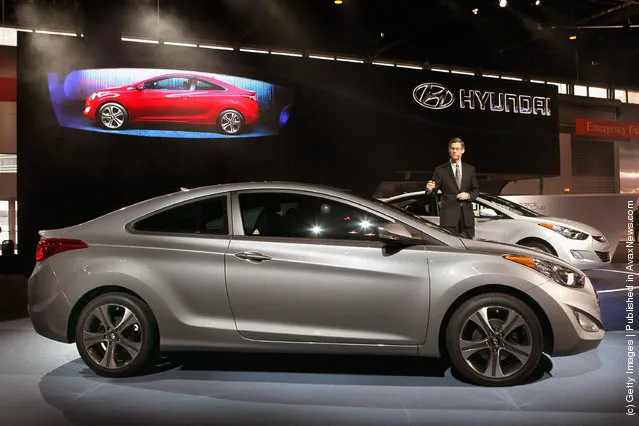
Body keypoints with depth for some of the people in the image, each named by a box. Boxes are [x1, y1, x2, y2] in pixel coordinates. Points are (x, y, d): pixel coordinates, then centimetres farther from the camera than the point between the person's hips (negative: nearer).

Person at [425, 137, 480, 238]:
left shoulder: (470, 169, 13)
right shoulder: (441, 170, 4)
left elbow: (476, 190, 17)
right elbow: (434, 192, 2)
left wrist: (469, 195, -5)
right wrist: (429, 189, -22)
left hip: (467, 215, 3)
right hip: (449, 215, -3)